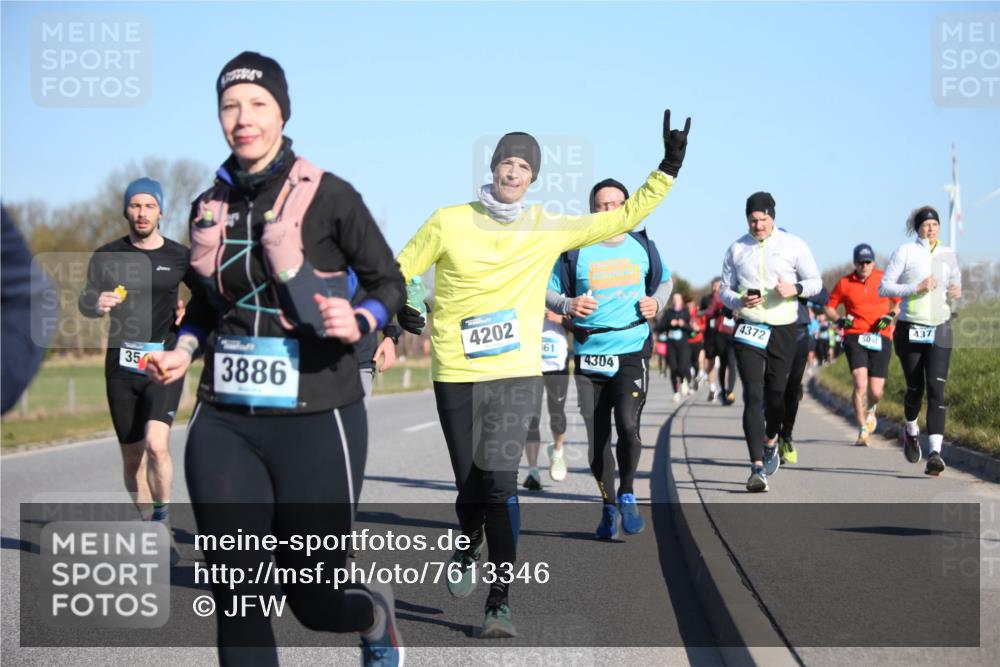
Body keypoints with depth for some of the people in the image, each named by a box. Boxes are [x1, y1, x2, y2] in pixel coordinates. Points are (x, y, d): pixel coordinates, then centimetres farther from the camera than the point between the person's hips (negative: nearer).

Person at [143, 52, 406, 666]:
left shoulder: (328, 196, -5)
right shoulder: (209, 208, 8)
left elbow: (389, 282, 3)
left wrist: (359, 322, -17)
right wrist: (185, 351, 5)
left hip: (314, 421, -4)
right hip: (225, 425, 4)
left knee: (314, 598, 5)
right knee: (237, 601, -3)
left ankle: (376, 612, 42)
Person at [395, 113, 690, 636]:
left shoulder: (549, 229, 4)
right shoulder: (448, 223, 1)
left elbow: (624, 218, 9)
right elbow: (400, 270, 10)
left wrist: (667, 170, 3)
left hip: (515, 373, 0)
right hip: (455, 374, 0)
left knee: (499, 483, -14)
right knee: (470, 485, 6)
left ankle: (500, 600, -6)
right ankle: (470, 548, 41)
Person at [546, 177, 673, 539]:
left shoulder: (642, 245, 6)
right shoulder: (575, 250, 0)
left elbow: (665, 279, 23)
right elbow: (548, 291, 7)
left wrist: (656, 302, 3)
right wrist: (567, 304, -14)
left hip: (633, 351, -1)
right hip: (589, 356, 1)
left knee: (628, 425, -19)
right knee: (596, 439, 6)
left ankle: (627, 495, 2)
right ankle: (608, 507, 24)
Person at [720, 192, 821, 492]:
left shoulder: (793, 245, 2)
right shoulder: (737, 249, 6)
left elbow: (815, 281, 6)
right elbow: (725, 289, 11)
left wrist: (795, 289, -16)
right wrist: (739, 301, -11)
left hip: (783, 330, 0)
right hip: (748, 330, 0)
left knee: (776, 394, 6)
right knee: (753, 396, -10)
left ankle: (770, 442, 38)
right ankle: (758, 467, -15)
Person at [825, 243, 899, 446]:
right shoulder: (844, 283, 3)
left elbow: (899, 302, 15)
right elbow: (829, 307, 13)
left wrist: (890, 316, -4)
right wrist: (840, 319, -6)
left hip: (880, 337, 1)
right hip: (854, 336, -1)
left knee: (876, 391, -2)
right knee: (860, 383, -19)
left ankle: (870, 410, 36)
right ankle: (863, 430, -7)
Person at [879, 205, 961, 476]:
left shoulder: (948, 254, 11)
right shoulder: (905, 251, -1)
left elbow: (955, 281, 28)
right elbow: (884, 288, -5)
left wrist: (957, 292, 4)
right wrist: (917, 287, -17)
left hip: (940, 331, 2)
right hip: (910, 330, -2)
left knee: (936, 388, -12)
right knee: (915, 389, 5)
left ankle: (934, 452, -21)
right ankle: (911, 429, 38)